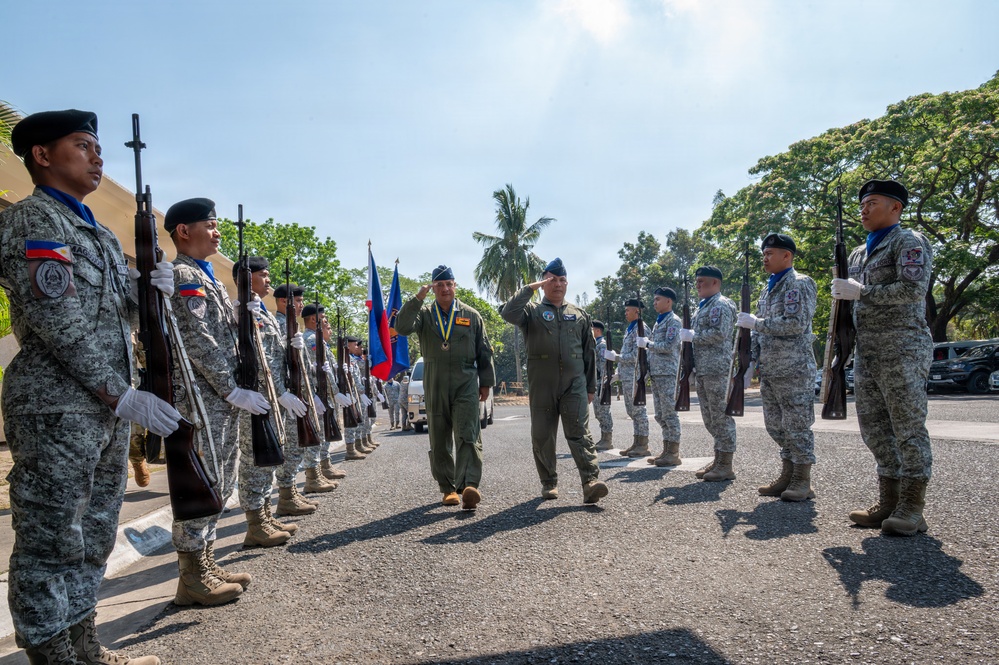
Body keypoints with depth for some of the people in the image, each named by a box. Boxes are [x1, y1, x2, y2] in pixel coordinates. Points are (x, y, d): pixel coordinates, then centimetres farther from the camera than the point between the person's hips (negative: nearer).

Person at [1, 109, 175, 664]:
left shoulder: (101, 233, 19)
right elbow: (58, 320, -17)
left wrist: (151, 287, -2)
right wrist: (122, 396, -20)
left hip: (110, 409, 9)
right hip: (57, 410, -8)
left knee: (92, 541, 14)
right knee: (51, 544, 0)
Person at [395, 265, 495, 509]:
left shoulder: (471, 316, 10)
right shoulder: (424, 313, 8)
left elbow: (484, 352, 11)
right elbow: (402, 328, -12)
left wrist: (486, 382, 7)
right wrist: (418, 298, -17)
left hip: (466, 384, -1)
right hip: (435, 386, 2)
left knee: (468, 436, -14)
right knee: (439, 441, 7)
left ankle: (469, 486, -22)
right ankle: (448, 488, 17)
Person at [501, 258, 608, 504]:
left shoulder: (580, 315, 13)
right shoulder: (532, 311, 6)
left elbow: (589, 353, 15)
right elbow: (508, 313, -16)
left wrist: (591, 387, 12)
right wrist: (531, 288, -12)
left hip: (574, 386, 0)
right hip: (541, 387, 0)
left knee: (579, 433, -10)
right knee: (542, 436, 7)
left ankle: (591, 482, -18)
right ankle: (549, 482, 21)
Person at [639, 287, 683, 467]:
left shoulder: (673, 321, -7)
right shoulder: (659, 321, 21)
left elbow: (668, 346, -17)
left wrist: (647, 343, -8)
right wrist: (645, 349, 10)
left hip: (667, 373, -9)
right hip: (656, 373, 9)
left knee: (669, 413, -6)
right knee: (660, 415, 10)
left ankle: (674, 453, -1)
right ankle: (667, 450, 17)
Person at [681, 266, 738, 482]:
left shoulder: (721, 305, -9)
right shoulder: (704, 306, 21)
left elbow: (718, 334, -21)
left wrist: (692, 336, -12)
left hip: (717, 370, -10)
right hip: (702, 371, 10)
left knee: (721, 417, -5)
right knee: (710, 418, 13)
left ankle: (726, 466, 0)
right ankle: (718, 460, 22)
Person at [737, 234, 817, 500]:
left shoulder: (799, 284, -7)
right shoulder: (768, 289, 19)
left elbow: (795, 324, -20)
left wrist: (755, 323, -15)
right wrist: (751, 361, 13)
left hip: (794, 370, -9)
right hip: (769, 371, 9)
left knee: (796, 425, -3)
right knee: (775, 425, 11)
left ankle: (802, 481, 6)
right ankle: (787, 476, 21)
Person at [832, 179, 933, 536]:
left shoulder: (908, 242, -3)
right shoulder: (859, 253, 20)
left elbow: (914, 290, -18)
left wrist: (861, 292, -17)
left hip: (901, 350, -8)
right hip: (866, 354, 8)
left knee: (908, 428, -4)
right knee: (874, 428, 8)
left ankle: (911, 509, 1)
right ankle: (888, 503, 16)